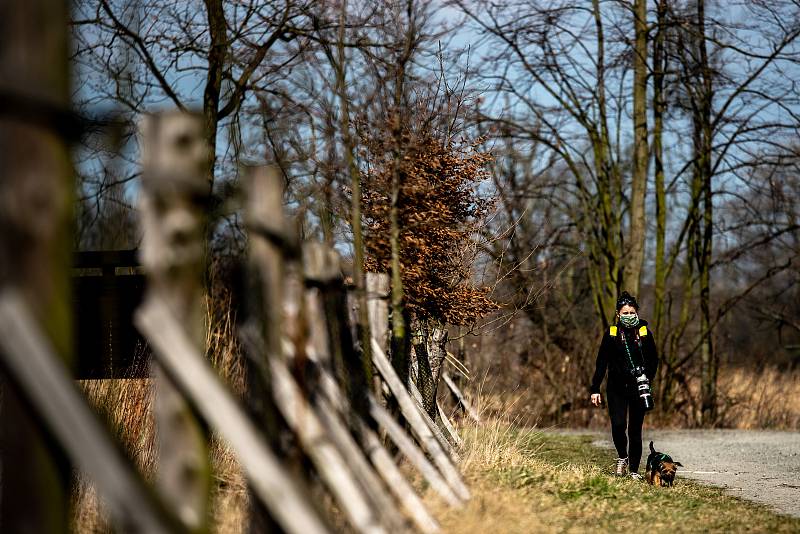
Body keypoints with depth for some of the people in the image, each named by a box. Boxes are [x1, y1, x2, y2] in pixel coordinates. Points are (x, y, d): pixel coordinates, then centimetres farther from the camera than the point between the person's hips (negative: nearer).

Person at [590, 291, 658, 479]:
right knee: (618, 425, -15)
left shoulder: (644, 333, 3)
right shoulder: (611, 333, 2)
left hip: (638, 388, 0)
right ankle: (622, 457, 11)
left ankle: (634, 470, 11)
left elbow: (653, 360, 9)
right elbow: (601, 363, 3)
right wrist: (595, 389, -1)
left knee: (635, 430, 2)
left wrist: (648, 379, -7)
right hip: (616, 388, 0)